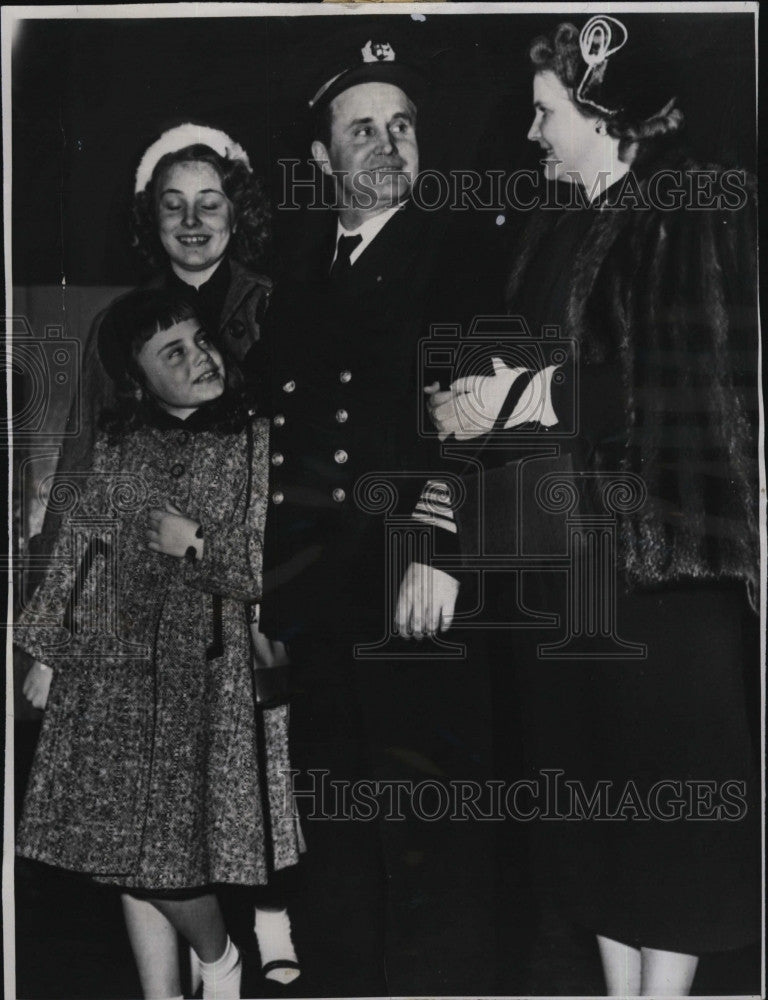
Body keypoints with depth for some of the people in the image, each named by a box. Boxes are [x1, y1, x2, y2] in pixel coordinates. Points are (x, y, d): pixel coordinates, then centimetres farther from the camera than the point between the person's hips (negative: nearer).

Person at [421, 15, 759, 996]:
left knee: (665, 782, 2)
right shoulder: (557, 225, 14)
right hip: (559, 550, 7)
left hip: (658, 552, -7)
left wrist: (537, 397, -16)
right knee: (588, 777, 11)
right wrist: (481, 397, -1)